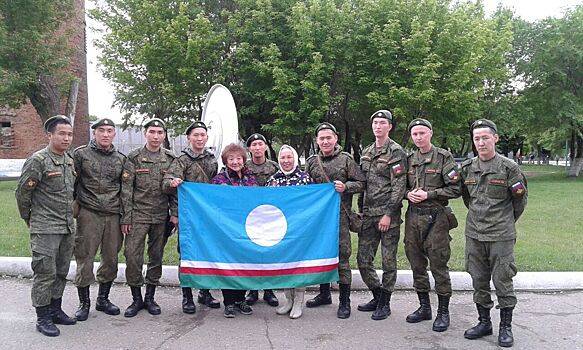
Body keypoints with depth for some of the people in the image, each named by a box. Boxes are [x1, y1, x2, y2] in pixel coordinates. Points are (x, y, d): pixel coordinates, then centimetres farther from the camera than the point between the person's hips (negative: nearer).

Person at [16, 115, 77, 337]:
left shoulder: (70, 161, 11)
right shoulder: (38, 160, -12)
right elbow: (22, 192, -8)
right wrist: (29, 218, 2)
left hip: (68, 227, 7)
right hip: (45, 229, -7)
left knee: (61, 272, 15)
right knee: (45, 273, -1)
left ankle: (55, 309, 28)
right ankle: (43, 317, 11)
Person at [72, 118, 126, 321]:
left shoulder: (121, 159, 12)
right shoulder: (81, 154, 2)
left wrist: (125, 216, 11)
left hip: (113, 215, 3)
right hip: (88, 214, -3)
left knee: (111, 259, 9)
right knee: (85, 259, 0)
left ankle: (103, 299, 25)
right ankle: (84, 303, 16)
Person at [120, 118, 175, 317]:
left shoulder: (170, 159, 6)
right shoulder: (134, 158, 0)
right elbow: (126, 190, -3)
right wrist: (126, 218, -7)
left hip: (161, 217, 2)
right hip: (138, 215, -2)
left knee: (157, 257, 8)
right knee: (132, 256, -4)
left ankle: (150, 298, 22)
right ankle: (136, 299, 13)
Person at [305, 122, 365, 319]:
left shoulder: (346, 159, 0)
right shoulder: (312, 162, 10)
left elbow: (361, 183, 0)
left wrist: (345, 186, -16)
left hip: (340, 214, -4)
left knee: (342, 256, -2)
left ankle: (344, 301, 9)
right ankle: (324, 294, 29)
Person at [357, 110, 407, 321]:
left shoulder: (396, 152, -6)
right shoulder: (366, 153, 15)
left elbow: (399, 186, -12)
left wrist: (388, 214, -17)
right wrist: (360, 210, 15)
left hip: (388, 214, -6)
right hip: (368, 214, 7)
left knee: (388, 261, 3)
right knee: (363, 260, 8)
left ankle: (384, 303, 17)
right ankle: (377, 296, 27)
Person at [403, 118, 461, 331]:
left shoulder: (444, 158, -3)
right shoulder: (409, 159, 12)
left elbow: (455, 189, -7)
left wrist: (428, 194, -14)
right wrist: (408, 193, -2)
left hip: (435, 217, -5)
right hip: (413, 216, 5)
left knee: (438, 265, -1)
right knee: (417, 264, 11)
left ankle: (443, 312, 13)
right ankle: (424, 307, 26)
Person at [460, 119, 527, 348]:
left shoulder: (508, 167, -6)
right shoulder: (467, 168, 5)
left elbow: (520, 199, 4)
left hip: (501, 236, -4)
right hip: (474, 234, 4)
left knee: (502, 282, 2)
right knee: (479, 281, 11)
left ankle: (506, 327, 17)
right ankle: (484, 322, 26)